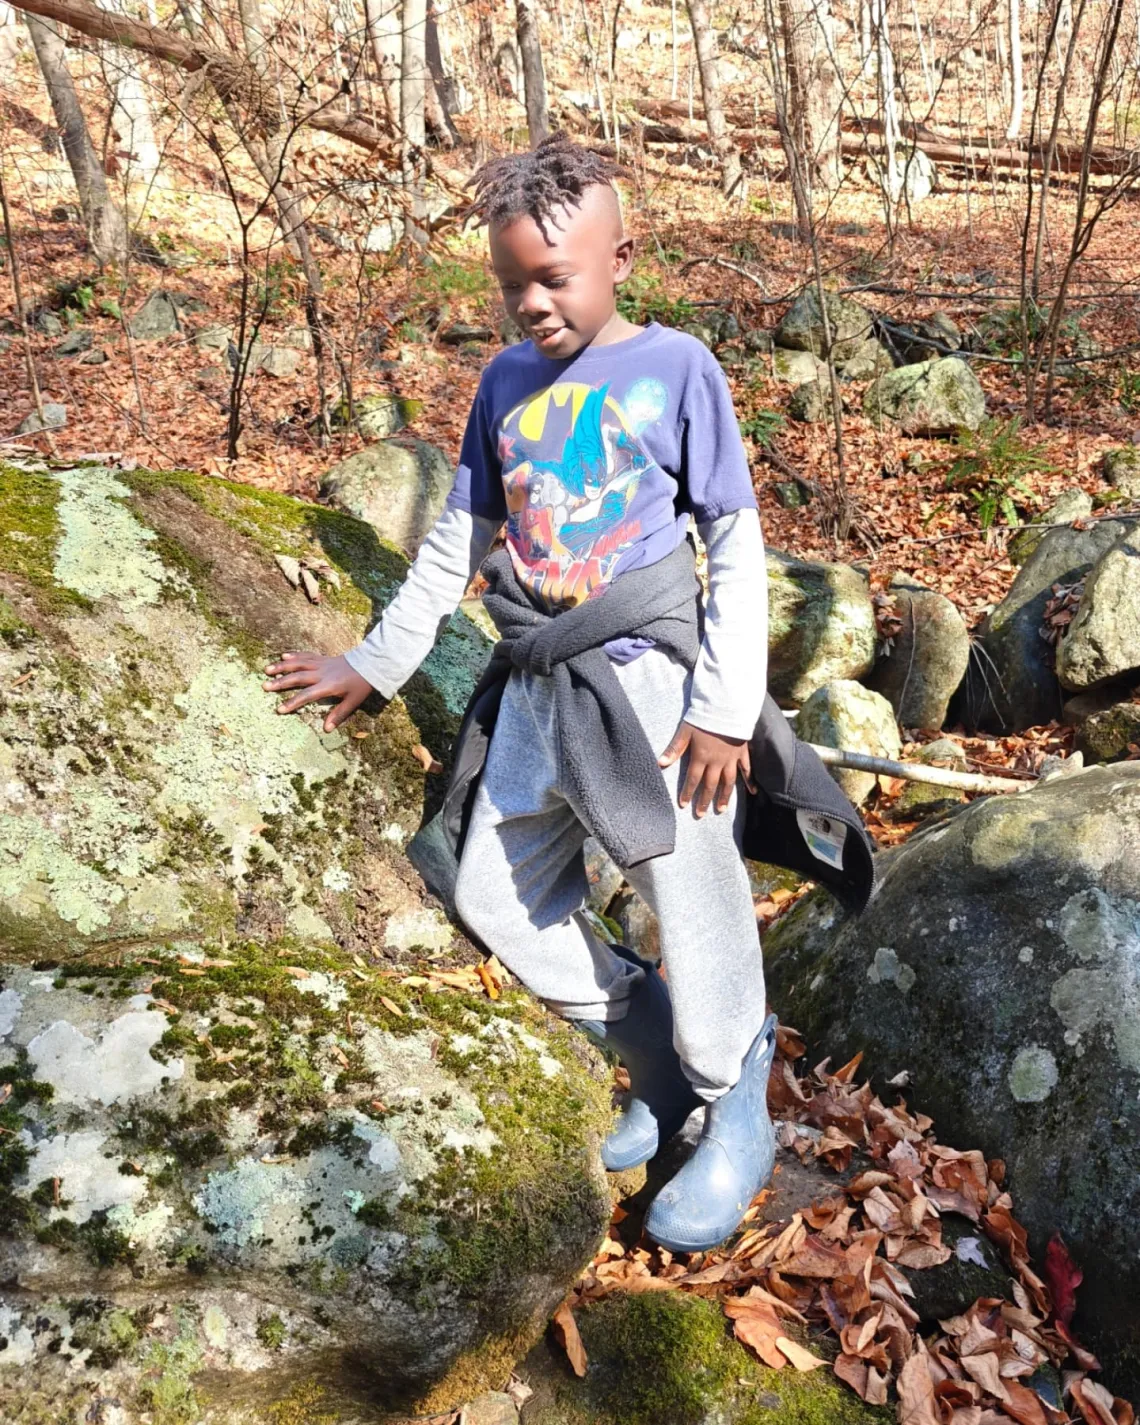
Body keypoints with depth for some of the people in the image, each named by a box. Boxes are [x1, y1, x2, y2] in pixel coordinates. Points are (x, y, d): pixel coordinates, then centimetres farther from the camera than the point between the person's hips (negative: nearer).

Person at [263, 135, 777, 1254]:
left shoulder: (675, 369, -5)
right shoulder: (506, 382, 9)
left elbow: (738, 546, -4)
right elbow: (459, 539, 17)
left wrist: (724, 705, -10)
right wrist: (375, 660, 18)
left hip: (652, 677, -6)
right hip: (541, 686, 6)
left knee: (692, 904, -2)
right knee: (498, 895, 11)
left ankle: (736, 1116, 24)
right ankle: (659, 1060, 29)